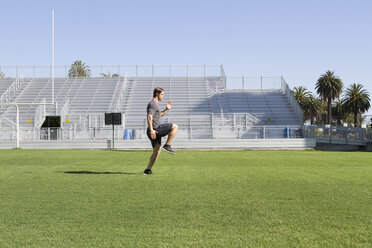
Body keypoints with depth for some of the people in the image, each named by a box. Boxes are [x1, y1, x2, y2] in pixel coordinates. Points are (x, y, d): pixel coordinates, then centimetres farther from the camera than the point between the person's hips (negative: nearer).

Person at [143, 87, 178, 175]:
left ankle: (147, 170, 10)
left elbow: (159, 115, 40)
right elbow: (149, 117, -21)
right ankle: (167, 146, -11)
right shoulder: (152, 104, -9)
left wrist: (167, 109, 26)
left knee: (157, 151, 11)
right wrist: (151, 130, -28)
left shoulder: (155, 104, 24)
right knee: (175, 127, -10)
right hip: (155, 129, -10)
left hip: (155, 131, 10)